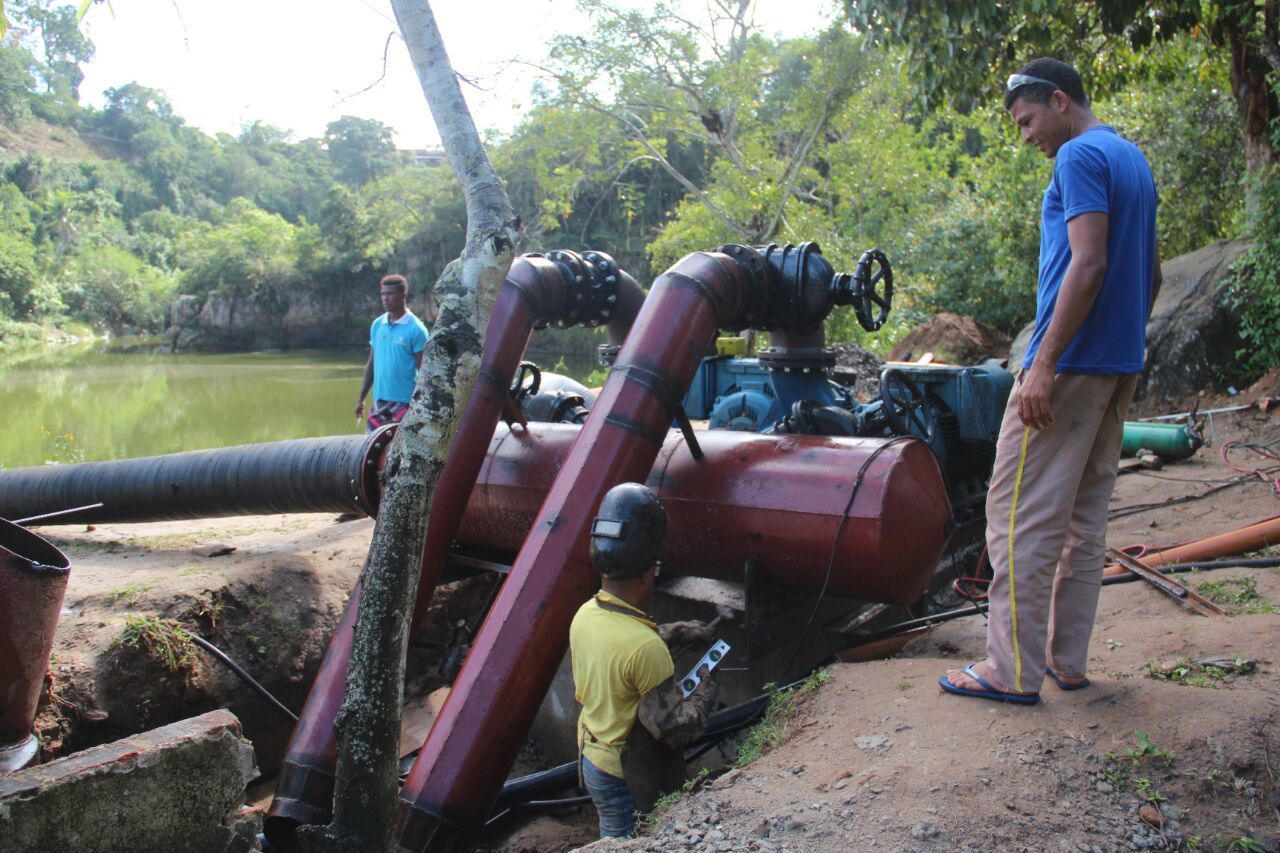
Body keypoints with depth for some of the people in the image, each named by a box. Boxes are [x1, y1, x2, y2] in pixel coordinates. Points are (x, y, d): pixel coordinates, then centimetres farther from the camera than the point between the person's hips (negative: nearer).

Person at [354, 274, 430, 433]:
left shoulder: (416, 329, -8)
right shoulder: (377, 325, 9)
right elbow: (371, 364, 16)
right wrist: (361, 398, 13)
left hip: (404, 402, -6)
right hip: (379, 401, 6)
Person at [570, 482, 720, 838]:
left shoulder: (584, 615, -9)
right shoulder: (646, 649, -33)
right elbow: (675, 729, -26)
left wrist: (677, 632, 12)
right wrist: (706, 689, -10)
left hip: (592, 757, 7)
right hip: (630, 778, -7)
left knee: (612, 840, 27)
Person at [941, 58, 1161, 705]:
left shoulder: (1081, 157, -10)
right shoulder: (1134, 159, 19)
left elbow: (1088, 265, -21)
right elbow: (1151, 273, 22)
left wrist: (1043, 365, -22)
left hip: (1072, 364, -10)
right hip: (1119, 367, 10)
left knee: (1020, 515, -5)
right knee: (1083, 518, 12)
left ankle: (1014, 670, 0)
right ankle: (1066, 659, 18)